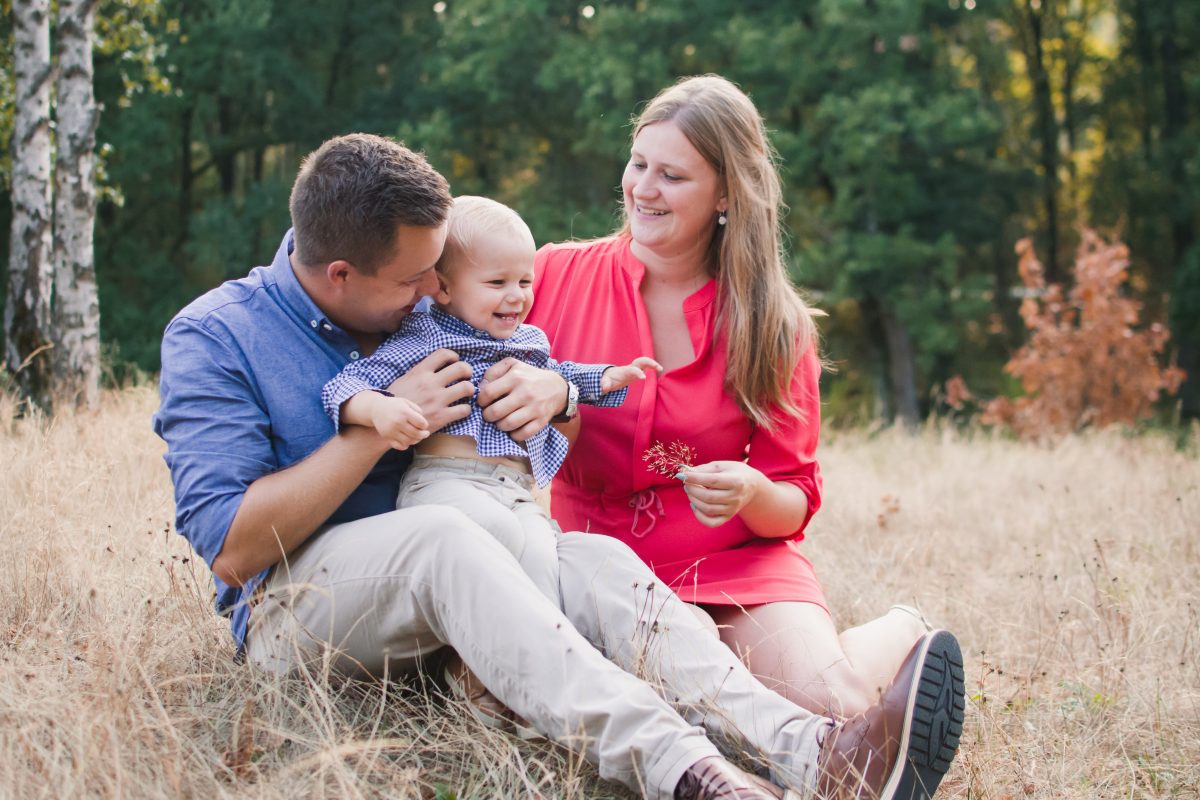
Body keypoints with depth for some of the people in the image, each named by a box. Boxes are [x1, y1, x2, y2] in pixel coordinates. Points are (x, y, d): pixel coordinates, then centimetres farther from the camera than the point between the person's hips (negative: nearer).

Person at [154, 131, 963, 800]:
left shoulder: (422, 312, 10)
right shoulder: (212, 339, -6)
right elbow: (229, 546, -18)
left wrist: (552, 388, -10)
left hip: (430, 590, 6)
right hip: (293, 605, -5)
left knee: (595, 559, -21)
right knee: (442, 537, -35)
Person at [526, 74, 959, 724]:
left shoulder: (772, 325, 1)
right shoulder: (556, 275, -1)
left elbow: (796, 498, 3)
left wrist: (750, 493, -22)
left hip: (734, 561, -1)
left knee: (831, 708, -27)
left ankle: (900, 634, 10)